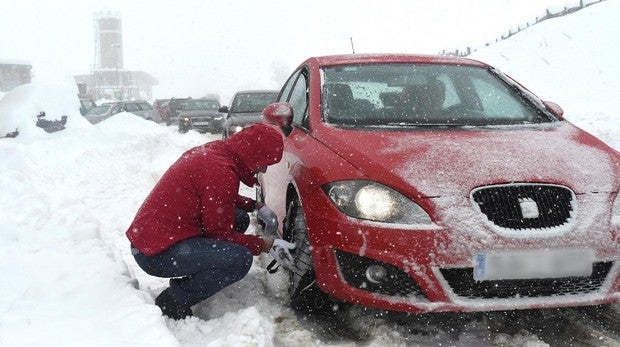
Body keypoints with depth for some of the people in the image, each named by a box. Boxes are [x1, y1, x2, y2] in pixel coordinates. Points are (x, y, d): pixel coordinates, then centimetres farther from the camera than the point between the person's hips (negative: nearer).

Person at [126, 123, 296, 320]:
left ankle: (187, 280, 14)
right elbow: (220, 233, -15)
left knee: (239, 218, 12)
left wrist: (257, 206, 16)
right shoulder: (221, 171, -23)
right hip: (157, 253, -10)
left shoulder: (214, 150, 6)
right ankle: (173, 303, -8)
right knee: (240, 259, -24)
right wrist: (267, 246, -7)